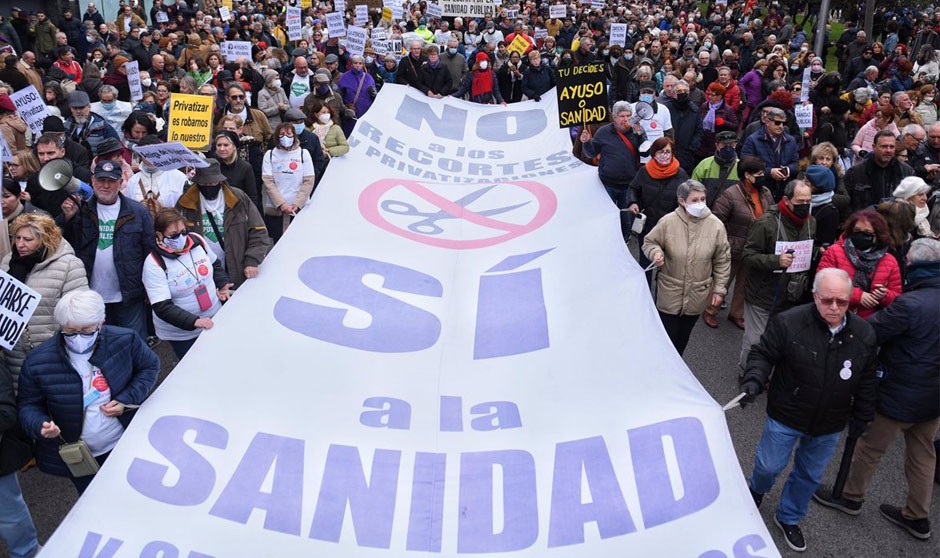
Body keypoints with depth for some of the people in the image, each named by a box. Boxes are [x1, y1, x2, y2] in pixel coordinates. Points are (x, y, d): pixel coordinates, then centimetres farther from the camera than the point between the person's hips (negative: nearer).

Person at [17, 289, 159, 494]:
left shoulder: (124, 341, -17)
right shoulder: (38, 362, -18)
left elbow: (150, 366, -1)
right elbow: (28, 405, -5)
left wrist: (127, 400, -15)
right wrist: (40, 424, -28)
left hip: (126, 446, 1)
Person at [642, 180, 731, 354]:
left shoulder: (715, 225, -9)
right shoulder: (668, 222, -13)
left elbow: (722, 261, 0)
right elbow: (649, 242, 3)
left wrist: (719, 289, 1)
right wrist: (656, 252, -20)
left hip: (697, 295, 2)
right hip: (669, 293, -2)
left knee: (683, 337, 19)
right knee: (666, 337, 5)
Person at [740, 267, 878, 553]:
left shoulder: (864, 334, -9)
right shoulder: (788, 323, -21)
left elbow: (866, 381, 4)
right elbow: (763, 355, -11)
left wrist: (862, 417, 9)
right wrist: (754, 379, -29)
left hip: (830, 425, 3)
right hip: (786, 416, -3)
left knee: (810, 475, 19)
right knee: (770, 465, 14)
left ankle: (788, 517, 45)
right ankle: (757, 489, 50)